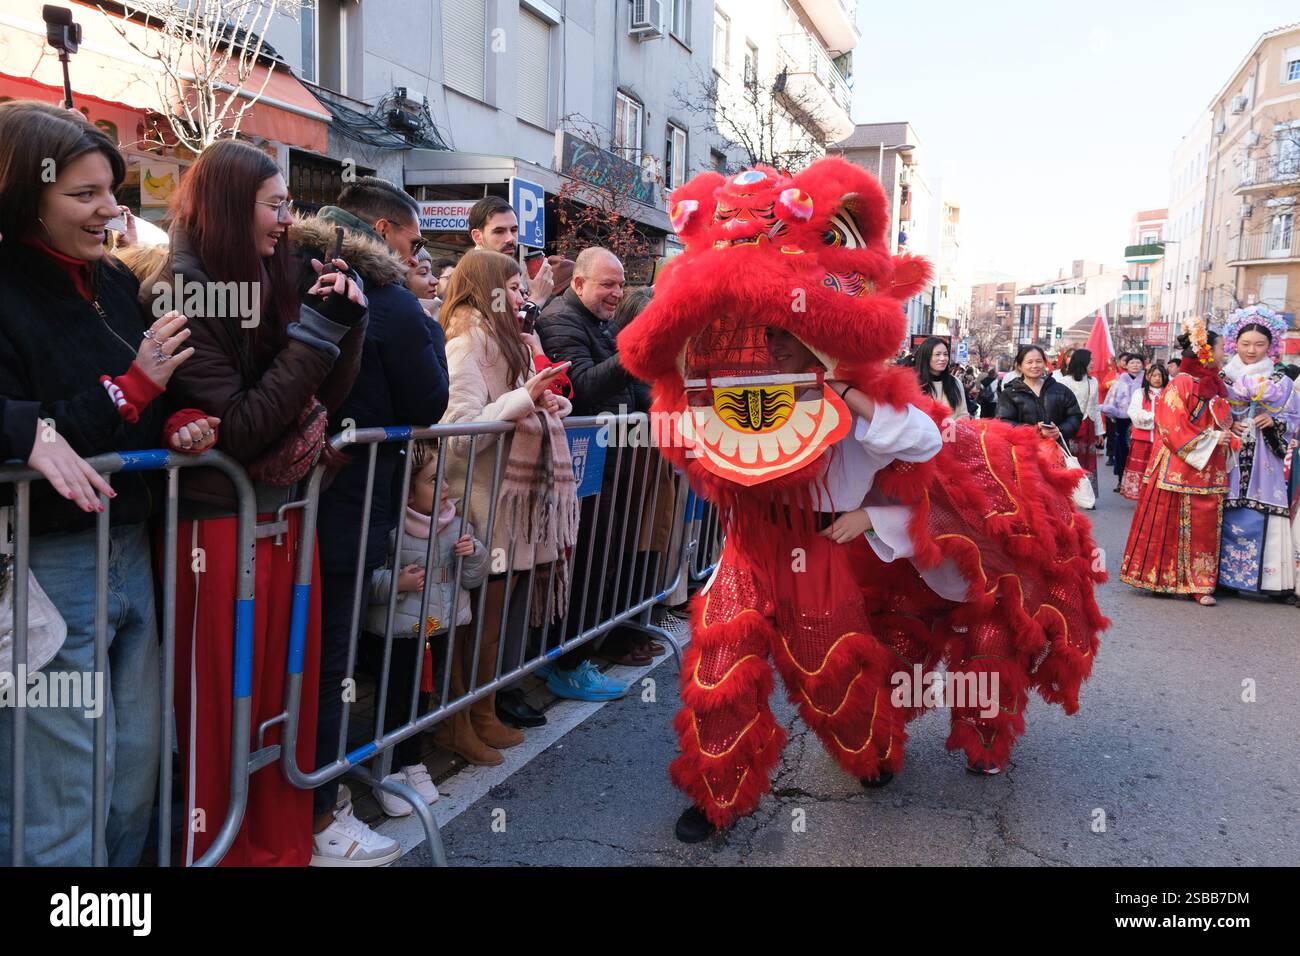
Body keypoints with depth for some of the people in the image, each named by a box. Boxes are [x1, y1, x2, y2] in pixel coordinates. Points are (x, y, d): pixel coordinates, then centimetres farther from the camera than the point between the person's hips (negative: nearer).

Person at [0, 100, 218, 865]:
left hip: (131, 548, 7)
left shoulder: (117, 282, 9)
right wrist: (133, 388, -17)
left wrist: (182, 427, -6)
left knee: (140, 764, 16)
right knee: (63, 789, 5)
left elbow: (160, 401, 15)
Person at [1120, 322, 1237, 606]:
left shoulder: (1215, 385, 13)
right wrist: (1212, 439, -14)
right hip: (1179, 470, -8)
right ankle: (1165, 579, 10)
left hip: (1209, 472, 8)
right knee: (1170, 526, -1)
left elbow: (1222, 423, 23)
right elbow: (1172, 428, -16)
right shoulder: (1180, 385, -11)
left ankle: (1199, 584, 14)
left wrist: (1230, 436, 3)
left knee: (1205, 527, 8)